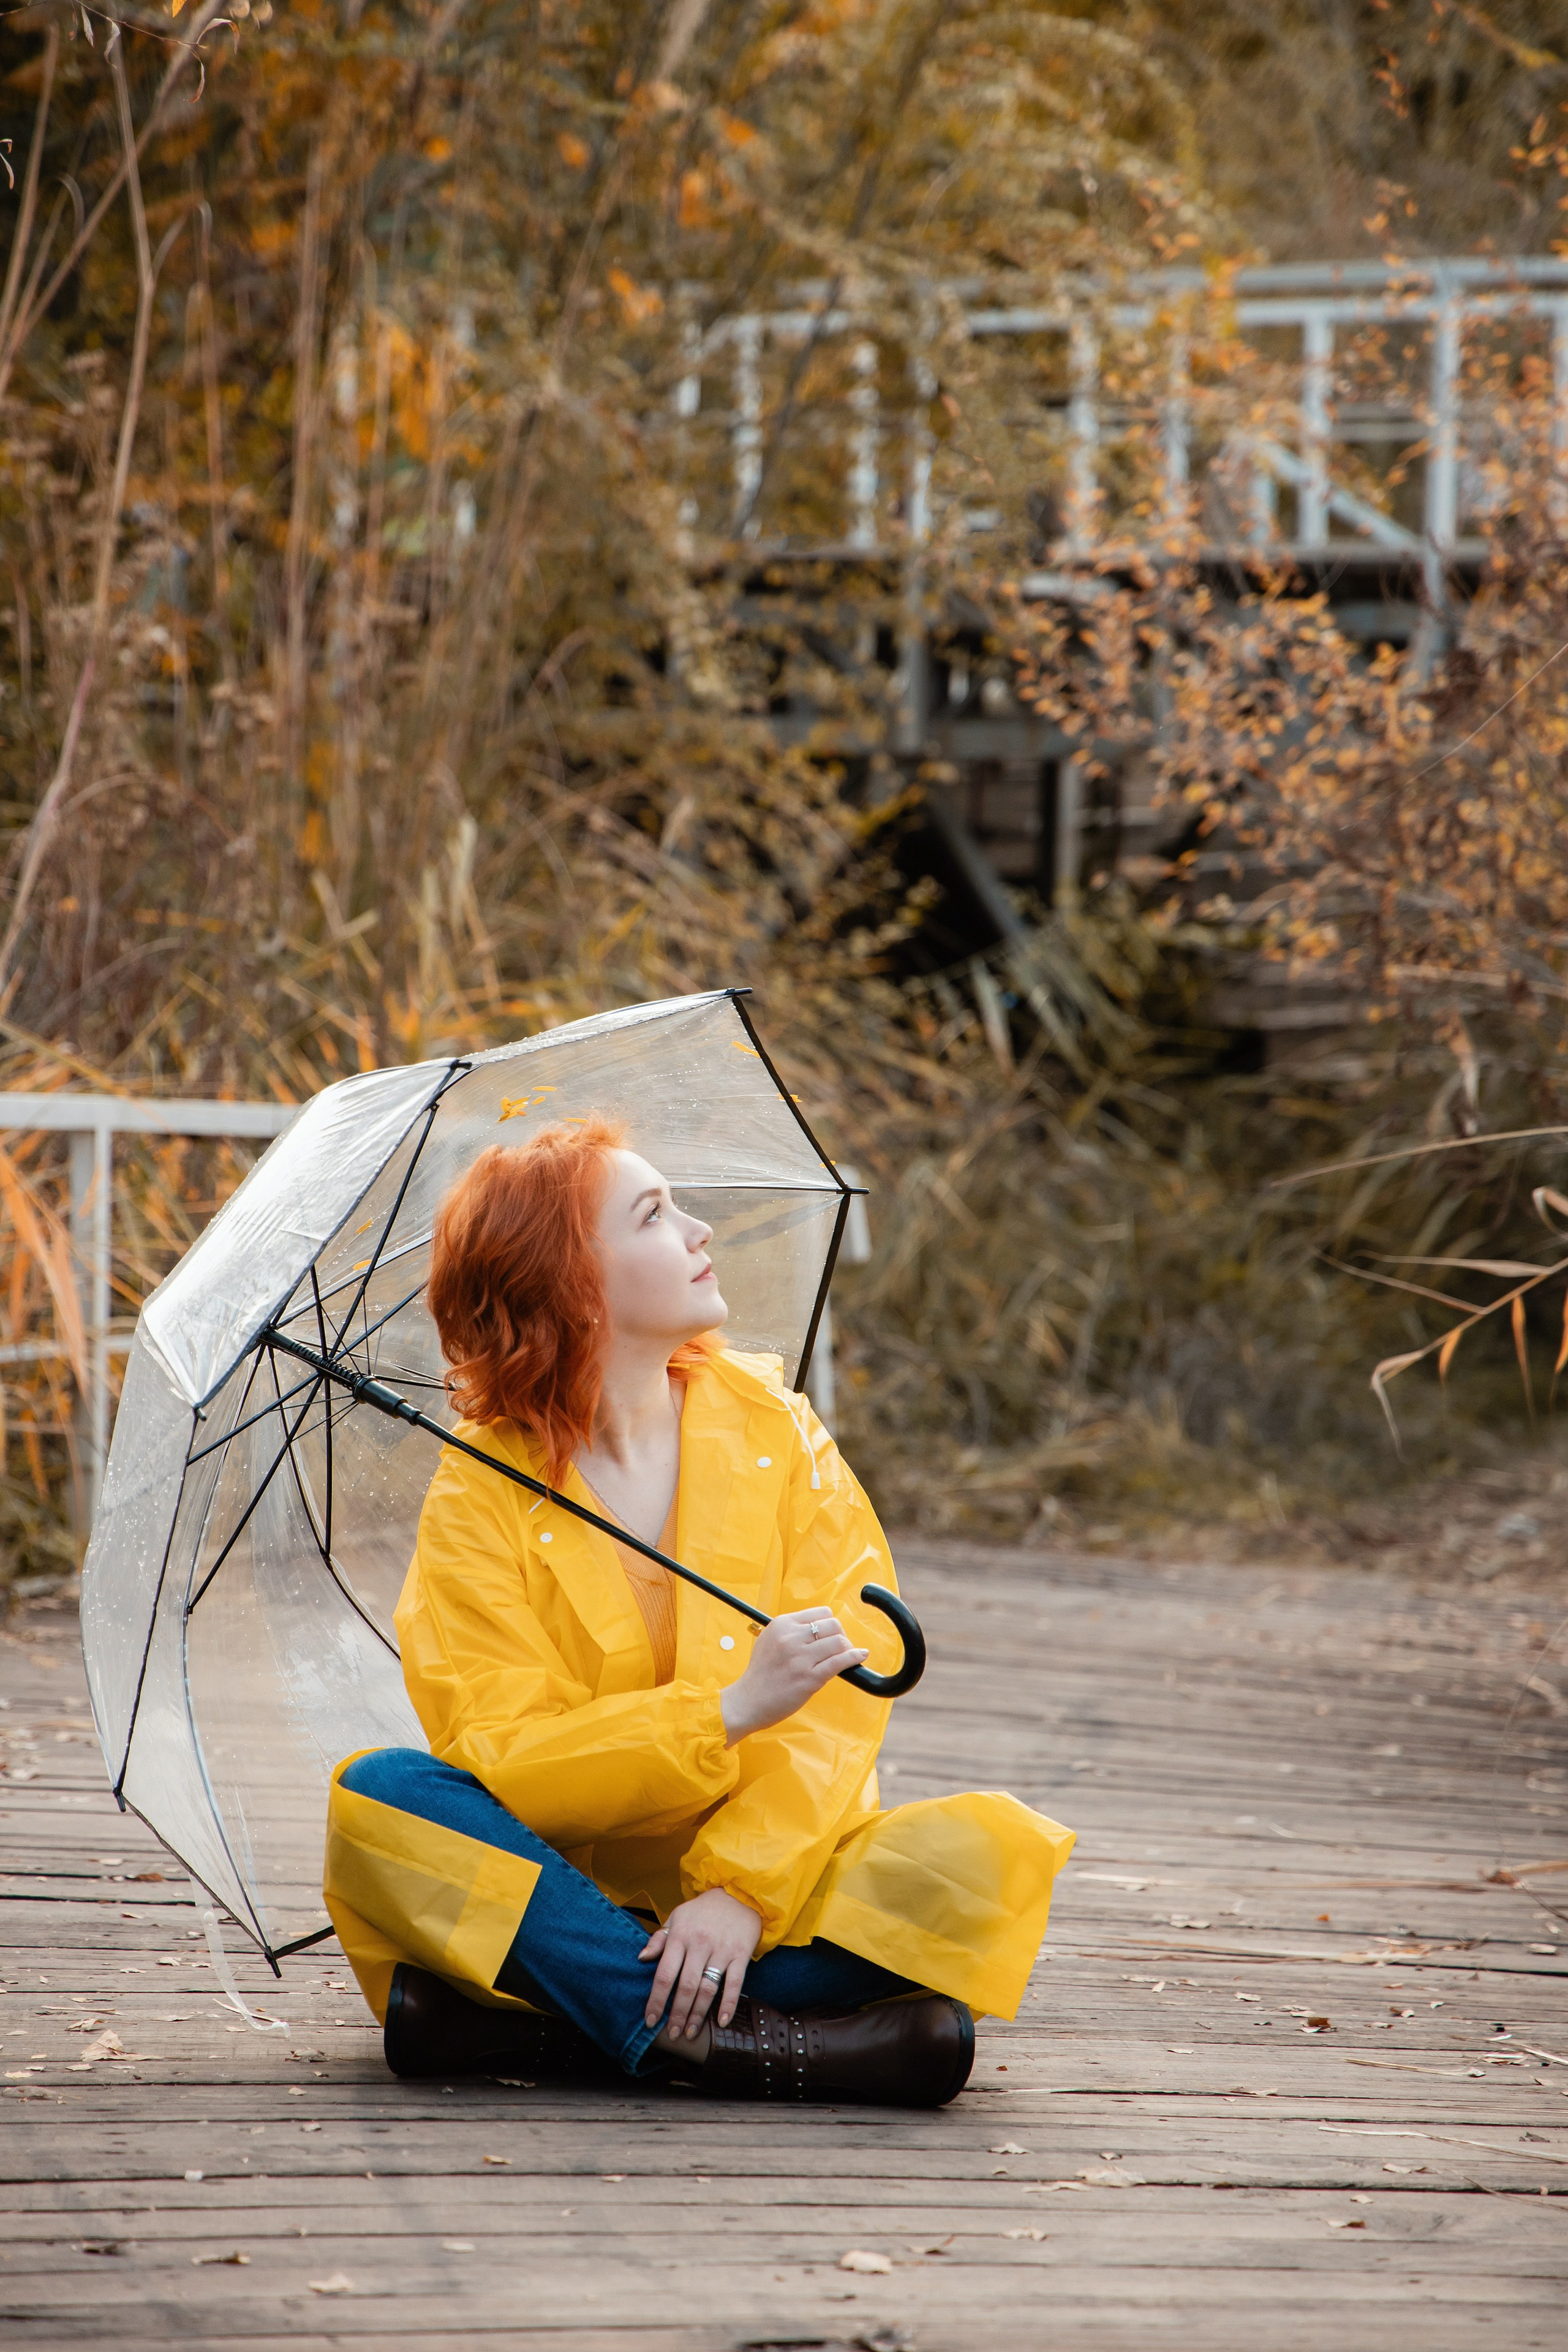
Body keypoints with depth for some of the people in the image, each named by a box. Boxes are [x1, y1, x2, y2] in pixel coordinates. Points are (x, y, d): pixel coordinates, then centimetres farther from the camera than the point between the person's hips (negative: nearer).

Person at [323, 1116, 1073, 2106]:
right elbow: (502, 1754, -14)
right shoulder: (481, 1497, -4)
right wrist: (732, 1711, -28)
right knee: (378, 1799, -28)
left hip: (766, 1882, 2)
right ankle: (735, 2043, -36)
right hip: (575, 1888, -2)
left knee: (985, 1851, -26)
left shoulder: (768, 1421, 2)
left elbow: (847, 1683, -7)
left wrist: (743, 1888, -22)